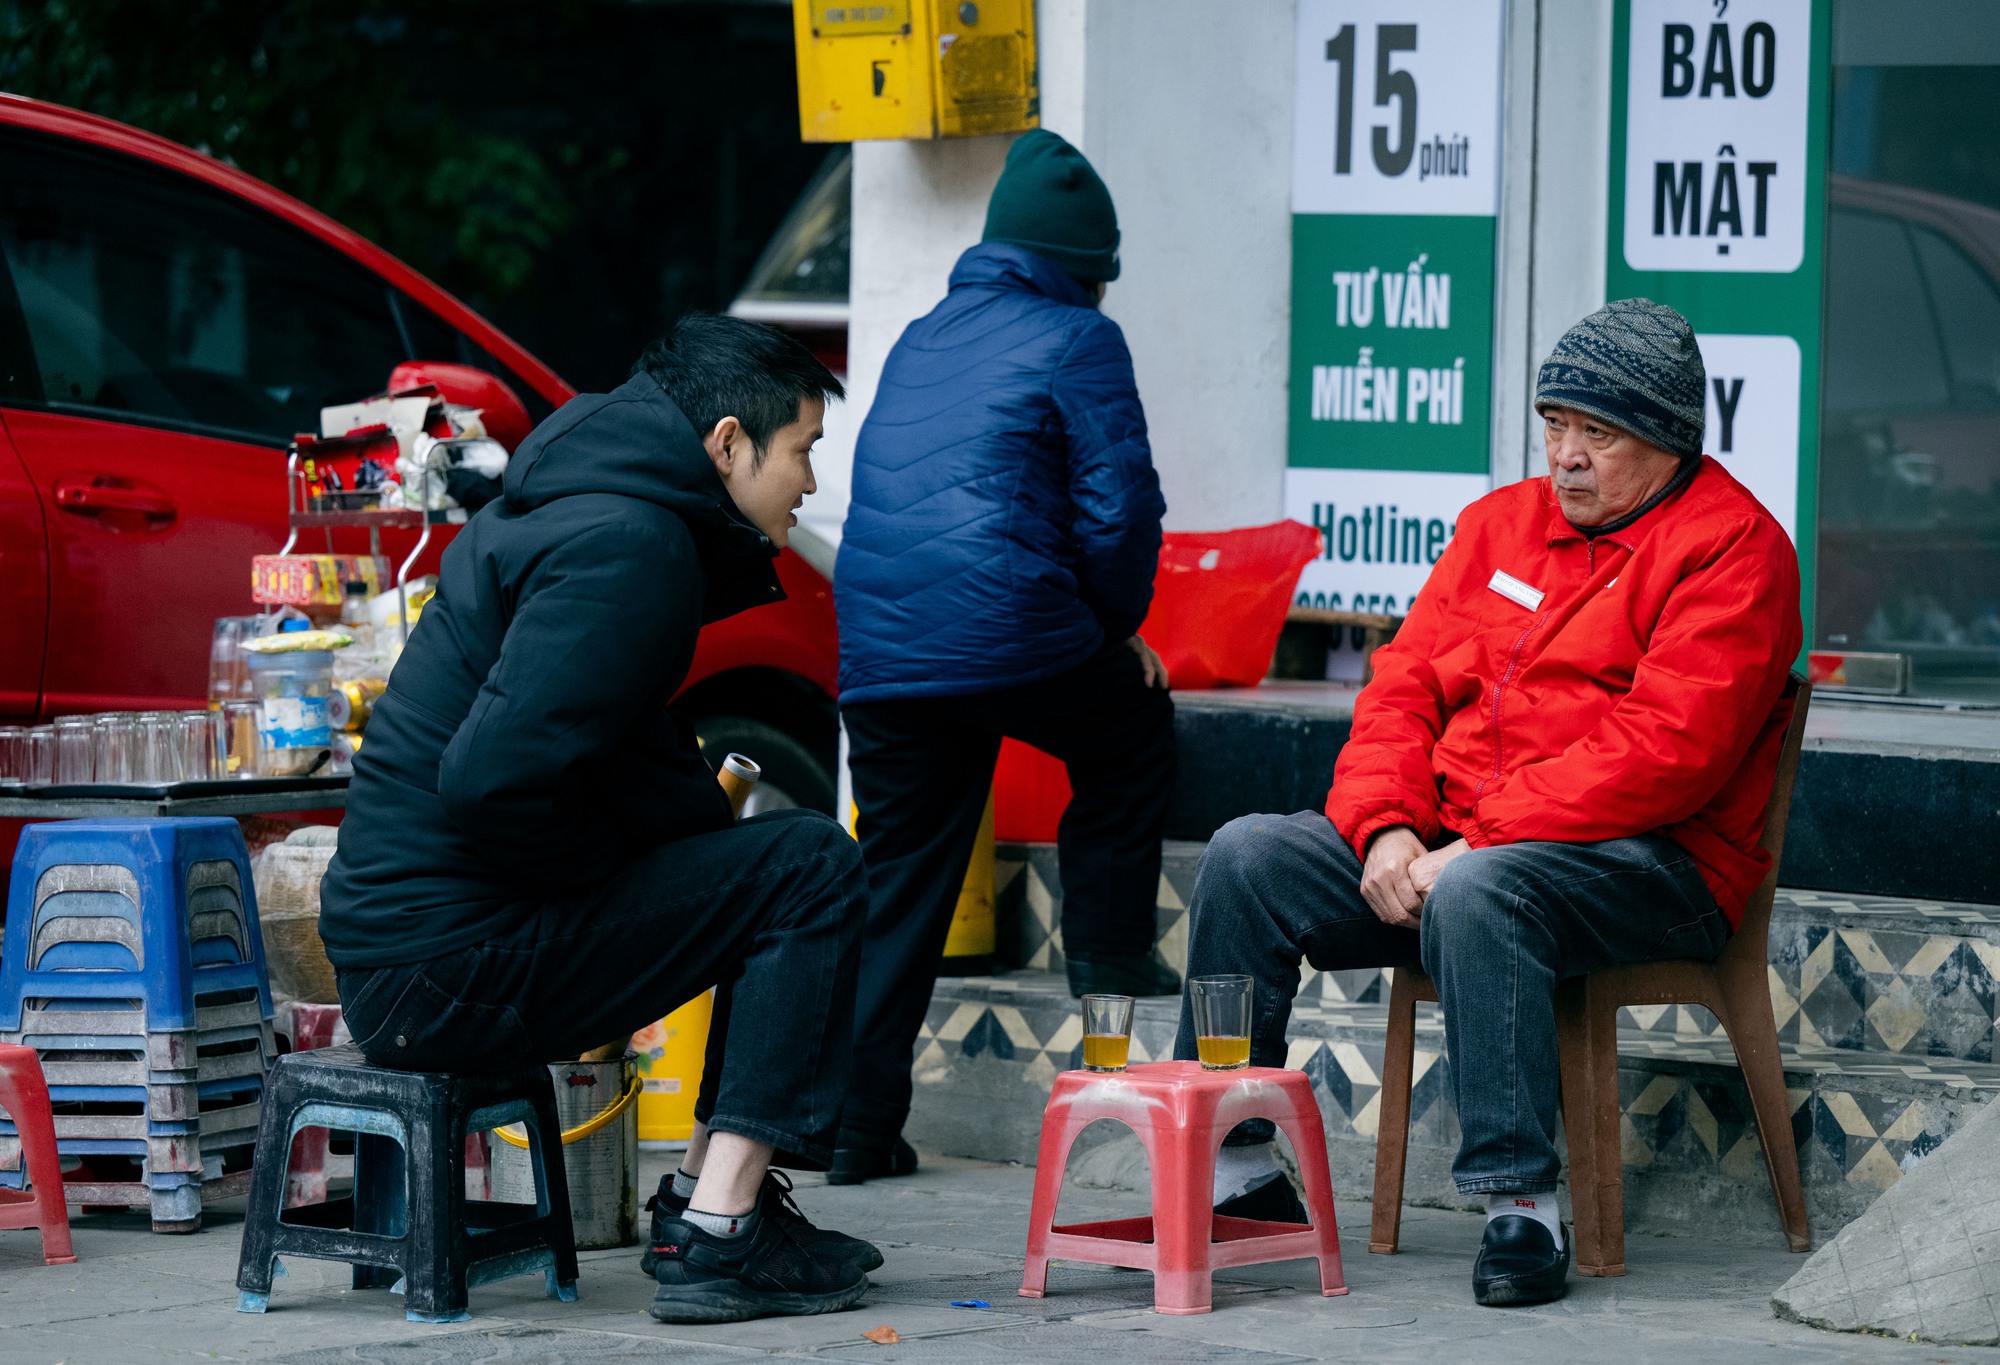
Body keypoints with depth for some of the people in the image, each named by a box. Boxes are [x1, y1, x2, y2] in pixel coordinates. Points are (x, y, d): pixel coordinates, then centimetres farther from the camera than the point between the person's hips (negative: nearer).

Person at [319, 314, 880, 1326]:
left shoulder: (582, 504, 16)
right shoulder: (626, 547, -17)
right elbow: (492, 778, -26)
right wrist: (609, 867, -10)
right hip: (444, 963, -10)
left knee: (776, 872, 21)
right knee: (813, 870, -9)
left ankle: (705, 1193, 18)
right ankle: (718, 1239, -12)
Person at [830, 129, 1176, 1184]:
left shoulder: (921, 341, 23)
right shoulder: (1076, 342, 2)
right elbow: (1118, 505, -5)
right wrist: (1118, 627, 13)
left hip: (876, 656, 6)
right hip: (1012, 639, -6)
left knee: (897, 887, 9)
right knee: (1132, 730, 24)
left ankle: (857, 1124, 6)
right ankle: (1108, 948, 25)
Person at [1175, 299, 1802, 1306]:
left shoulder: (1730, 546, -8)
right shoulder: (1502, 522, 17)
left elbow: (1664, 751, -19)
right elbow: (1406, 684, 12)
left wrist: (1473, 847, -21)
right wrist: (1386, 828, -9)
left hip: (1654, 865, -7)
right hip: (1451, 843, 7)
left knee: (1477, 895, -37)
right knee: (1248, 856, -10)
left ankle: (1522, 1208, -33)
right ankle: (1234, 1174, -5)